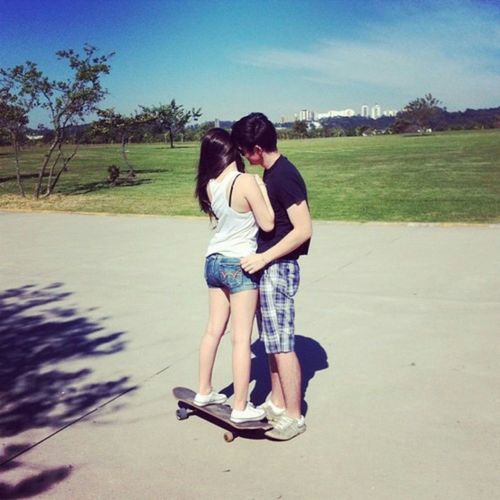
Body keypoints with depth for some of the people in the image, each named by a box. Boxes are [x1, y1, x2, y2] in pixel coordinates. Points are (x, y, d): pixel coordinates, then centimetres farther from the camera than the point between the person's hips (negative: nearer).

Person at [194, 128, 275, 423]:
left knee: (214, 330, 18)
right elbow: (267, 224, -12)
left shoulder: (209, 185, 2)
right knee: (242, 338, 1)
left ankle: (204, 392, 31)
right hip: (239, 265, -7)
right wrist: (262, 188, -2)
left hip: (214, 261, 7)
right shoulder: (246, 181, -17)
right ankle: (241, 408, 10)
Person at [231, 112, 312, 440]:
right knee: (271, 341, 16)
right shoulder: (272, 172, 11)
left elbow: (304, 230, -22)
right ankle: (277, 404, 29)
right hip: (268, 267, 10)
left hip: (279, 268, -10)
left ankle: (294, 417, 11)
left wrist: (263, 258, -20)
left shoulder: (284, 176, -18)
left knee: (282, 345, -1)